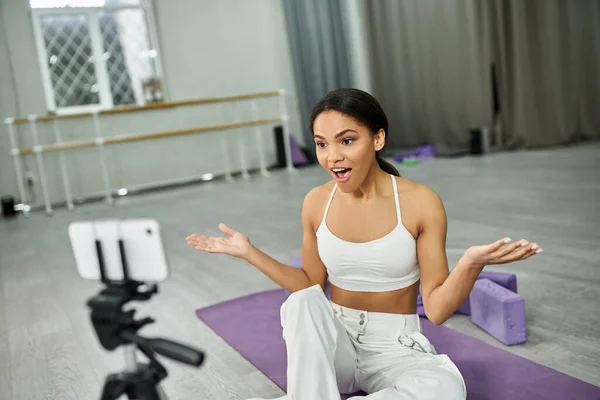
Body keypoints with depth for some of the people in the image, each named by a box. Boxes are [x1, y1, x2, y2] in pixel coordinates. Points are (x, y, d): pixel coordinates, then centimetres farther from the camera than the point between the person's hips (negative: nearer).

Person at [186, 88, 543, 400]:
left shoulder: (420, 202, -14)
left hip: (396, 347, -1)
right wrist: (250, 253, -3)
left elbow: (437, 309, -13)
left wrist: (471, 263, -32)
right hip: (333, 345, 1)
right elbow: (312, 286, 5)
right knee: (302, 302, -31)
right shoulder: (316, 203, -5)